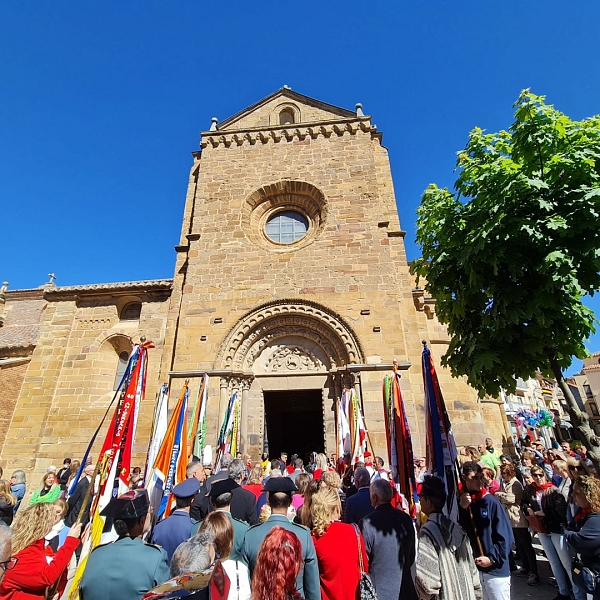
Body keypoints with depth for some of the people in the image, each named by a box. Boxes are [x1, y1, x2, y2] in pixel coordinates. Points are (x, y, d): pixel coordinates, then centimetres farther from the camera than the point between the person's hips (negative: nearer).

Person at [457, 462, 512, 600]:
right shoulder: (461, 502, -2)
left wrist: (492, 558, -13)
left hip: (495, 569, -3)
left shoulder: (490, 501, -10)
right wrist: (462, 508, -17)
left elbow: (505, 536, -8)